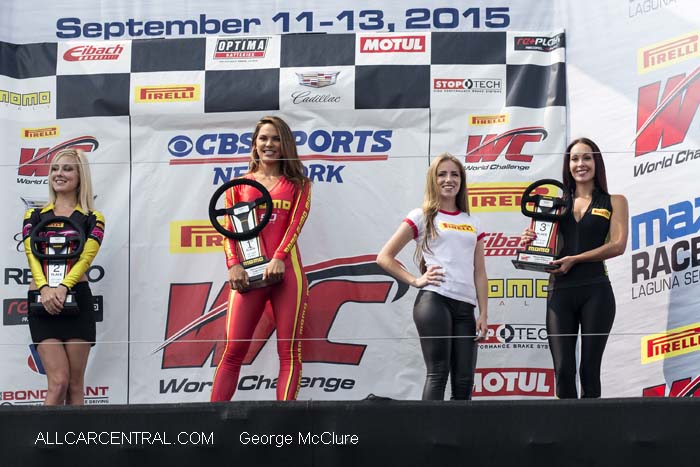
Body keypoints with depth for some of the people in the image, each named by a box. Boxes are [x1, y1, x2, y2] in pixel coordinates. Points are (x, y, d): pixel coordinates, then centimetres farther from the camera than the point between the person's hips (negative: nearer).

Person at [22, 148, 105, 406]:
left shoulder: (92, 218, 10)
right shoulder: (34, 216, 14)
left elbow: (86, 257, -5)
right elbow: (31, 254, 0)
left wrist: (63, 288, -22)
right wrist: (45, 288, -19)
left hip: (77, 299, 0)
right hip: (42, 299, 0)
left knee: (75, 384, 1)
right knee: (58, 382, -10)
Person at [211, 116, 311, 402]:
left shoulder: (298, 184, 15)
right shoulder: (239, 184, 17)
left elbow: (296, 224, 1)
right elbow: (230, 228, 8)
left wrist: (279, 258, -15)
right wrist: (233, 264, -8)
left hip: (286, 270, 0)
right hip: (248, 272, 1)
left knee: (289, 352, -6)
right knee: (233, 351, -5)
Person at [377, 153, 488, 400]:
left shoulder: (473, 223, 19)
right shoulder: (422, 217, 6)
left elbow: (479, 273, 15)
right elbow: (384, 257, 4)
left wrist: (483, 314, 7)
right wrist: (415, 280, -5)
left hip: (465, 307, 5)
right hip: (434, 301, -5)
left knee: (464, 380, 2)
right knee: (438, 373, -10)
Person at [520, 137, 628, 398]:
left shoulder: (614, 202, 9)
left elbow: (618, 245, -4)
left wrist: (575, 259, -12)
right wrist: (530, 242, -3)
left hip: (595, 291, -2)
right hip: (560, 291, 2)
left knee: (589, 369, -1)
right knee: (563, 370, -5)